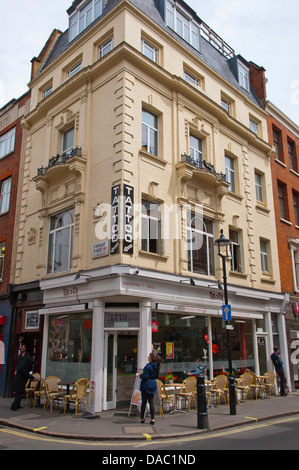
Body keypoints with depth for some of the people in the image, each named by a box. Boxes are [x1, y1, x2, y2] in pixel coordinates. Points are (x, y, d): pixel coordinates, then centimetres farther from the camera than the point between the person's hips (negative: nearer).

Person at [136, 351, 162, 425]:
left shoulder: (148, 366, -18)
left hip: (146, 385, -6)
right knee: (151, 402, 7)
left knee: (144, 402, 5)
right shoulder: (156, 366, 5)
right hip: (153, 385, 6)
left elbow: (145, 377, -18)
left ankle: (142, 419, 14)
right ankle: (152, 419, 3)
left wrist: (140, 375, -2)